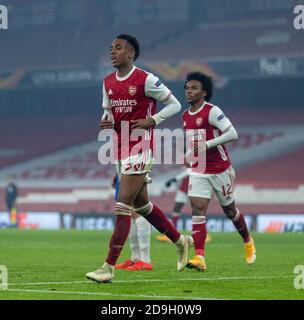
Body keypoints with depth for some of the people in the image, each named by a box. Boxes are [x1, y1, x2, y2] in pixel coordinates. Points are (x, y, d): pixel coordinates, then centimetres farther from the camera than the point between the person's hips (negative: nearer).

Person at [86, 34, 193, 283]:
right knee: (141, 204, 17)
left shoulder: (146, 80, -11)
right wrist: (106, 122, -2)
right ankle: (180, 241, 37)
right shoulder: (108, 83, 10)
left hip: (140, 148, -8)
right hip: (120, 149, 8)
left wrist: (151, 121, -16)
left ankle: (109, 267, -14)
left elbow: (175, 105, -4)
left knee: (123, 206, -13)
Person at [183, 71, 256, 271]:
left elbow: (233, 134, -23)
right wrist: (190, 155, 12)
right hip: (198, 171, 5)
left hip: (220, 170, -5)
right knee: (198, 209, -12)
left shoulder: (212, 111, -15)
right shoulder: (186, 116, 8)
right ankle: (199, 257, -20)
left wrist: (207, 145, -26)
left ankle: (248, 242, 39)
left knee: (230, 210, 11)